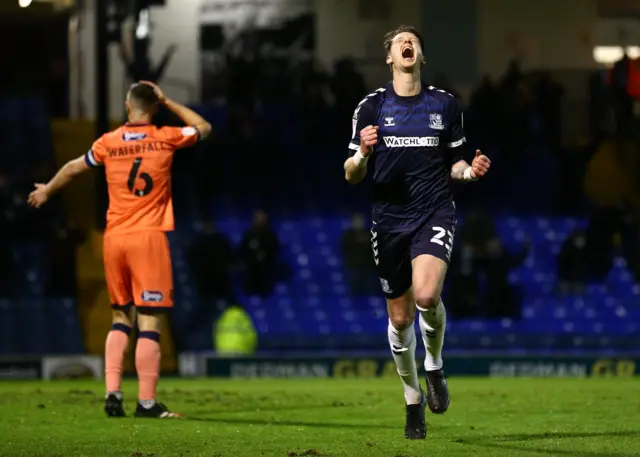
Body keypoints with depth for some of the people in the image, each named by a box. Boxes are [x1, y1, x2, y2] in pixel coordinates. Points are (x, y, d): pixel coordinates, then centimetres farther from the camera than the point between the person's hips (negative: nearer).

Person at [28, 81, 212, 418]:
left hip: (114, 238, 3)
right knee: (149, 322, -3)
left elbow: (73, 168, 20)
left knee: (121, 318, 16)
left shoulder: (108, 143, 4)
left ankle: (112, 393, 6)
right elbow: (203, 128, 16)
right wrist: (168, 103, 16)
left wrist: (46, 191, 38)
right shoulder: (166, 139, -2)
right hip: (149, 238, -3)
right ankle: (146, 402, -6)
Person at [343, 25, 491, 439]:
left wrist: (469, 171, -8)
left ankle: (435, 366, 3)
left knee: (427, 296, -26)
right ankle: (413, 398, 26)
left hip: (435, 214, -1)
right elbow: (352, 176, 3)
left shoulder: (445, 104, 6)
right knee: (400, 316, 5)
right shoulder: (372, 106, 3)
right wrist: (362, 154, -19)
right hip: (390, 219, 1)